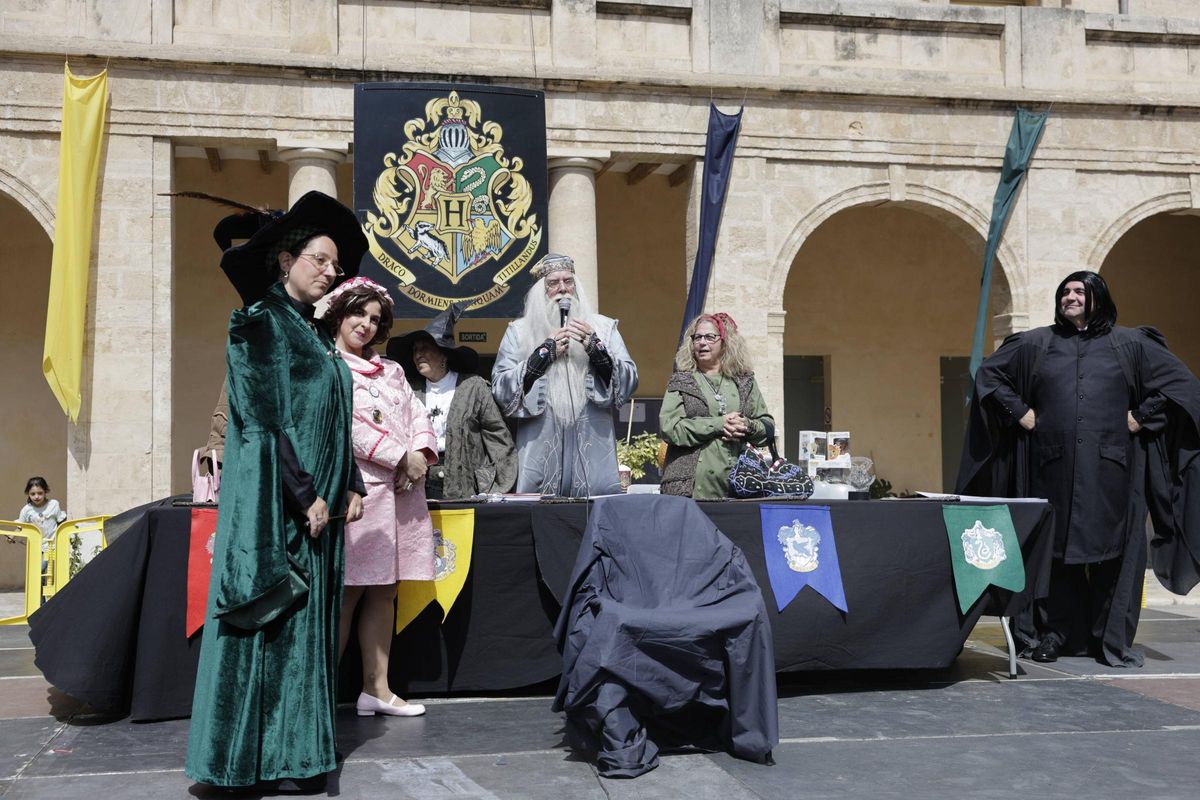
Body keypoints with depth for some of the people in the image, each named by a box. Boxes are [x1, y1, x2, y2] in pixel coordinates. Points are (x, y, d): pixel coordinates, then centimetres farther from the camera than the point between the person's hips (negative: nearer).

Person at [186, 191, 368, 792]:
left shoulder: (314, 333, 18)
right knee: (277, 625, -6)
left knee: (306, 623, 9)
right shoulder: (262, 322, -7)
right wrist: (305, 494, -18)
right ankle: (273, 763, 1)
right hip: (276, 503, -8)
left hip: (317, 500, 8)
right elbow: (265, 418, -15)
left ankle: (296, 756, 15)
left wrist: (350, 487, 9)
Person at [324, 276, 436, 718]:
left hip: (402, 490, 7)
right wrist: (401, 457, -12)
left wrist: (421, 453, -6)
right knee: (348, 592, -7)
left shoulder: (390, 371, 22)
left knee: (383, 592, 8)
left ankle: (377, 688, 13)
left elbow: (417, 415, 15)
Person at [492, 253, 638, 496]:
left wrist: (595, 347, -9)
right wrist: (544, 353, -6)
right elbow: (500, 388, 0)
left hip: (592, 450, 1)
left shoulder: (602, 327, 12)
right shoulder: (519, 331, 9)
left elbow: (629, 380, 4)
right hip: (540, 451, -1)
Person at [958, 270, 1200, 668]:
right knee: (1054, 548, 2)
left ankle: (1112, 638, 9)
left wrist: (1139, 418, 0)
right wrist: (1020, 413, 5)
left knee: (1112, 550, 0)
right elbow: (988, 374, 15)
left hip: (1110, 467, -1)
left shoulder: (1130, 344, 9)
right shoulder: (1035, 344, 11)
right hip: (1052, 467, 1)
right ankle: (1055, 633, 10)